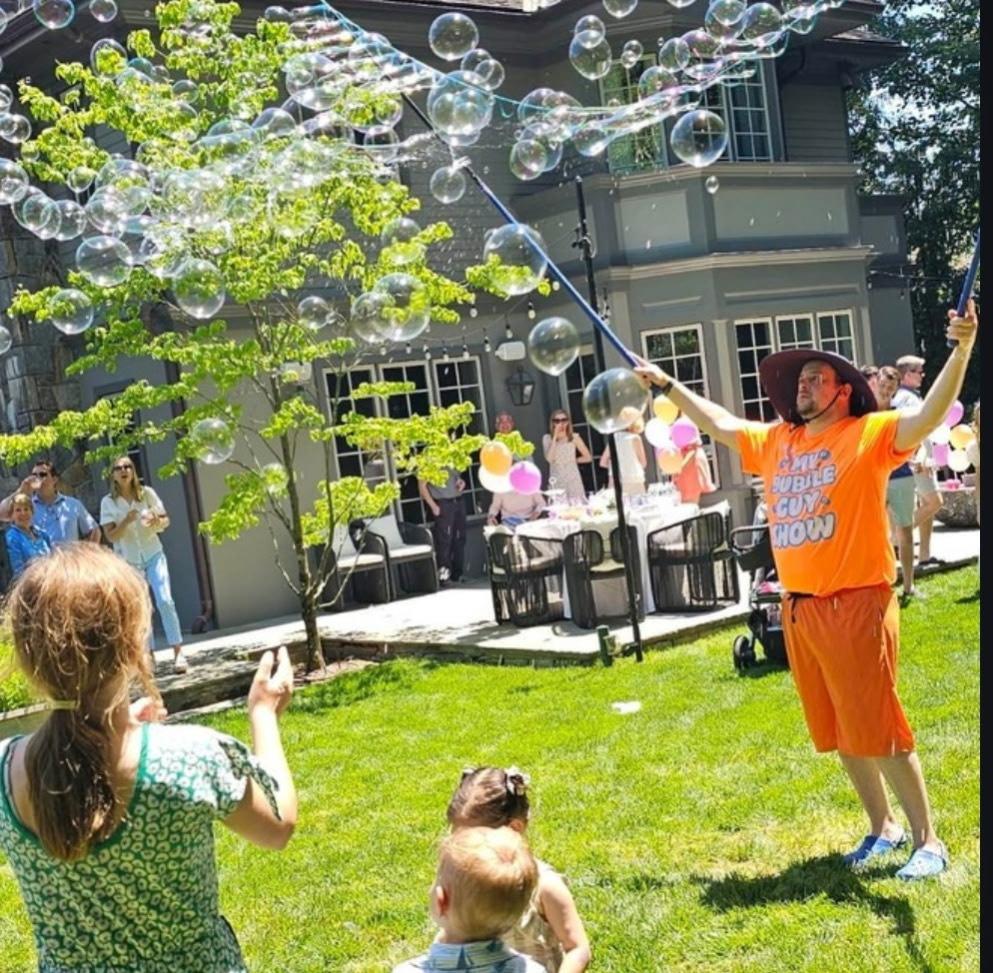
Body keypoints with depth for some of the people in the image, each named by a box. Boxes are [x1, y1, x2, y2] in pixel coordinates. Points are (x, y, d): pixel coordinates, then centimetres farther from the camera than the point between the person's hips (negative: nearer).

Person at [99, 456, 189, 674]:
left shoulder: (147, 493, -3)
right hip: (128, 562, 0)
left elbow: (166, 519, 1)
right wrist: (127, 521, -27)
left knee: (165, 601, -13)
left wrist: (157, 521, -22)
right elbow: (111, 536, -10)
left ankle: (178, 653, -10)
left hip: (153, 555, 0)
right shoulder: (108, 502, -6)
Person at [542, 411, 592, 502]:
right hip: (557, 481, -1)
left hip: (574, 479, 1)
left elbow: (588, 457, 7)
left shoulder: (574, 437, 2)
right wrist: (555, 437, -14)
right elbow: (549, 458, -17)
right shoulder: (547, 438, -1)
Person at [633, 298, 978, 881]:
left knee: (880, 729, -4)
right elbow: (721, 424, 26)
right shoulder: (775, 442, 12)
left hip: (857, 604, -7)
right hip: (799, 609, 7)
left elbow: (929, 417, -22)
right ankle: (883, 827, 30)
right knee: (840, 732, 15)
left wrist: (962, 352, -36)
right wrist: (668, 386, 29)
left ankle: (928, 842, 8)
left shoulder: (871, 435, -7)